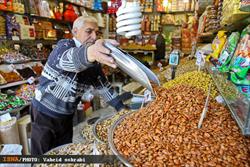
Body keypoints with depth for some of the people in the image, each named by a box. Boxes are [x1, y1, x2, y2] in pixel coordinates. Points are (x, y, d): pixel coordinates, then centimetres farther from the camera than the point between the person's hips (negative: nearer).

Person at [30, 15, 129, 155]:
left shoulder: (94, 62, -2)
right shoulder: (64, 46, -19)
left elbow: (103, 85, 3)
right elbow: (68, 59, -43)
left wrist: (122, 108, -3)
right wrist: (88, 52, -67)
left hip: (67, 116, 5)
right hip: (45, 114, -5)